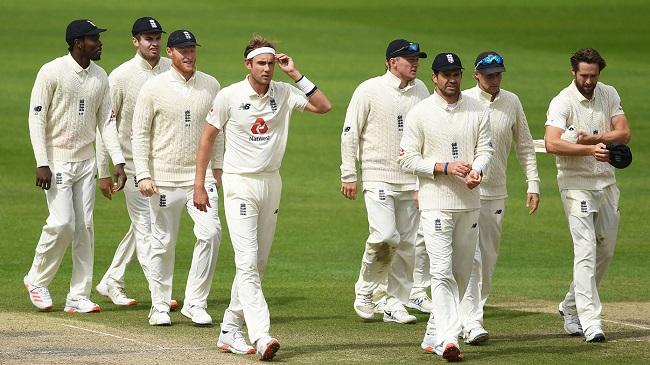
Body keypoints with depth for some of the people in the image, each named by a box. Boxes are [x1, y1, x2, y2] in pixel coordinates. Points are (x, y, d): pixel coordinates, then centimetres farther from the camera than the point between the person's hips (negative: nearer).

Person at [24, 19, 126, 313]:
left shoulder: (100, 77, 7)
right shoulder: (52, 72, -11)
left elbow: (106, 121, 9)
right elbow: (36, 118, -11)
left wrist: (118, 161, -1)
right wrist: (42, 163, -18)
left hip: (86, 162, 6)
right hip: (57, 161, -6)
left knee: (84, 226, 3)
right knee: (62, 223, -14)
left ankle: (79, 296, 7)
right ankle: (37, 280, 8)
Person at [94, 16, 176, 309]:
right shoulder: (121, 76, -9)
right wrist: (103, 172, -9)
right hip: (134, 163, -5)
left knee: (143, 225, 12)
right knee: (145, 227, -6)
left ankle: (111, 282, 25)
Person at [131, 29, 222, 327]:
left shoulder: (211, 86, 7)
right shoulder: (154, 87, -3)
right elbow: (140, 134, -3)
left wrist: (217, 168, 12)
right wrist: (143, 176, -11)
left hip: (201, 176, 2)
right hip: (164, 179, -2)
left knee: (210, 233, -13)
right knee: (163, 243, 3)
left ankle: (195, 303, -5)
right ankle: (160, 305, 16)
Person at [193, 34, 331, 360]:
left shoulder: (284, 93, 3)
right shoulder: (230, 96, -7)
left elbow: (324, 106, -4)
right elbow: (207, 139, 0)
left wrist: (295, 75, -9)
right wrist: (199, 185, -2)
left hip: (271, 183, 5)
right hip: (239, 184, -5)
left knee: (258, 263, 9)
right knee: (247, 261, -15)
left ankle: (230, 331, 19)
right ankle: (261, 336, -26)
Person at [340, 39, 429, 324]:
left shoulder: (421, 90, 10)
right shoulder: (369, 90, -6)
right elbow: (350, 133, -3)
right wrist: (348, 175, -6)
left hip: (412, 179, 5)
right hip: (379, 178, -5)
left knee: (407, 243, 4)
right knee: (384, 237, -18)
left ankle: (396, 303, 13)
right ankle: (364, 291, 3)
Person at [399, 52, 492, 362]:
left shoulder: (478, 111, 9)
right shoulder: (420, 113, -2)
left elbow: (485, 149, 6)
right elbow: (407, 159, -4)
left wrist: (477, 171, -16)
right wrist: (445, 167, -16)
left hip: (469, 203, 5)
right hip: (436, 204, -5)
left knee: (461, 274, 9)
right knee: (442, 272, -14)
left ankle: (434, 336, 21)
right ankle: (448, 339, -21)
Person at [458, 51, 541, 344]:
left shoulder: (512, 102, 6)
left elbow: (525, 146, 13)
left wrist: (533, 185, 7)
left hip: (495, 193, 5)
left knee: (488, 259, 8)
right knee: (469, 257, -13)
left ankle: (473, 313, 19)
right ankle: (470, 323, -17)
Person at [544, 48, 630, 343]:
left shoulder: (609, 95, 5)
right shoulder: (563, 102, -13)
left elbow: (624, 133, -4)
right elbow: (551, 143, -27)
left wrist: (592, 138, -19)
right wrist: (591, 150, -36)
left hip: (606, 182, 6)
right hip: (576, 183, -6)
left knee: (606, 249, 12)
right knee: (586, 249, -14)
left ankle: (571, 307, 27)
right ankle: (590, 321, -18)